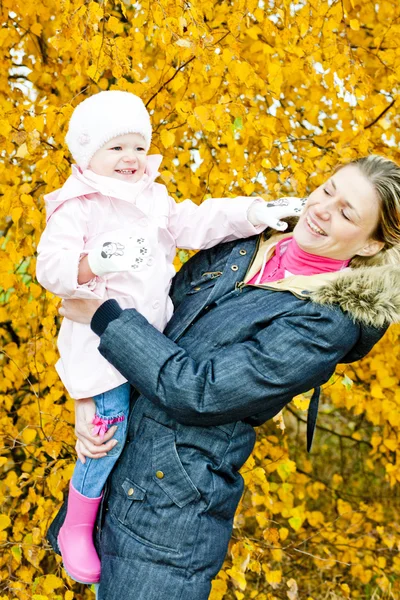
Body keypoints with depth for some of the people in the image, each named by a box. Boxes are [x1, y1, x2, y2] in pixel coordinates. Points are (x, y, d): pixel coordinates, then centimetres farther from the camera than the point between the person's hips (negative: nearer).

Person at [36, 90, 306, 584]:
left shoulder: (153, 199, 10)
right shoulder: (77, 208, -11)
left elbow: (197, 224, 4)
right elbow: (50, 266, -18)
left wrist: (254, 213, -7)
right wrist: (94, 263, -38)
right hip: (103, 345, -7)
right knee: (108, 438, -4)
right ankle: (75, 530, 20)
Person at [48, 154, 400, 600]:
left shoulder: (329, 323, -19)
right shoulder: (244, 245, 1)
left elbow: (197, 391, -23)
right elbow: (156, 315, 7)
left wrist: (102, 315, -16)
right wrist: (89, 394, -5)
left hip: (173, 499, -7)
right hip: (114, 454, 7)